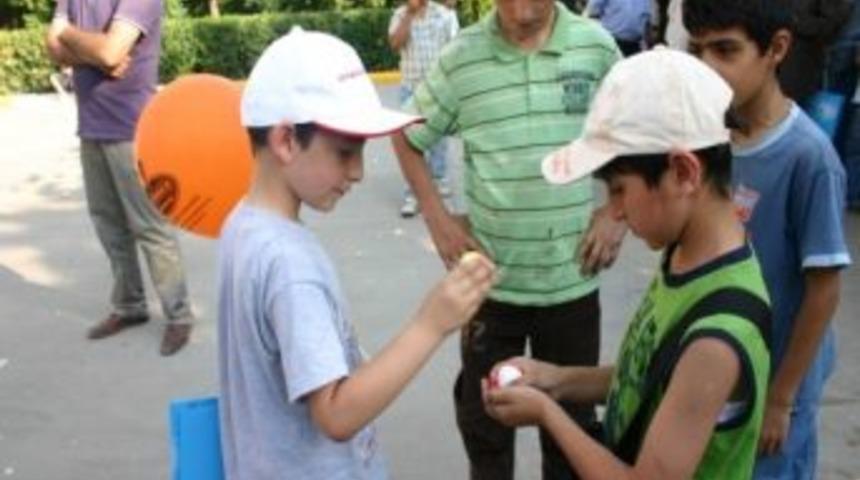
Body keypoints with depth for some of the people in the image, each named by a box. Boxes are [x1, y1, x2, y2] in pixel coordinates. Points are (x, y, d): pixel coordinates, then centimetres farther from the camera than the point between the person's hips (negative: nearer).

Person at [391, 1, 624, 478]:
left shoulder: (596, 45, -5)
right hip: (489, 278, 0)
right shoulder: (461, 57, -8)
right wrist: (436, 216, -2)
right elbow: (407, 136, 5)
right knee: (482, 411, 17)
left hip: (573, 280, 1)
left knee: (572, 414, 19)